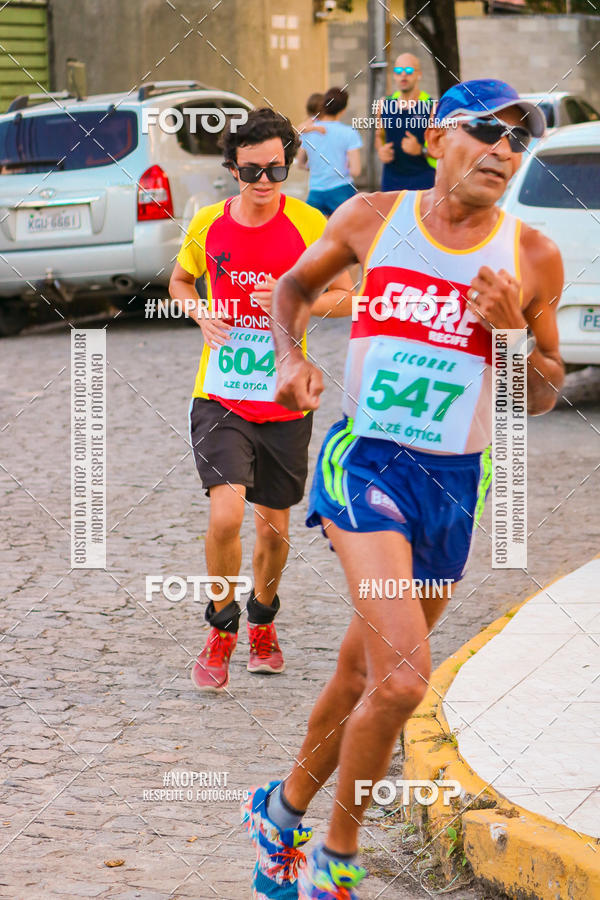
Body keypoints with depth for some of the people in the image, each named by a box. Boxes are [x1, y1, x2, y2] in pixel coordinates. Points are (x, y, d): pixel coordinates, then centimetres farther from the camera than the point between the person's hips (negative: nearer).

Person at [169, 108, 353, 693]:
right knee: (226, 513, -19)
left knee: (273, 527, 11)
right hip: (219, 398, 0)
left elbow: (345, 296, 2)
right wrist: (201, 315, -3)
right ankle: (221, 630, 3)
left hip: (285, 402, 1)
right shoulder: (207, 225, -1)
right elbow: (180, 280, 18)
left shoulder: (309, 225, -6)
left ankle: (262, 622, 40)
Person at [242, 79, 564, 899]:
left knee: (362, 678, 16)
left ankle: (283, 808, 41)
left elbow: (542, 401, 7)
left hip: (454, 486, 3)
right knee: (403, 678, -20)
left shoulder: (532, 258, 1)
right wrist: (291, 357, 0)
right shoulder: (372, 219, 0)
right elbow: (296, 285, 19)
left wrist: (512, 331, -11)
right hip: (365, 462, -3)